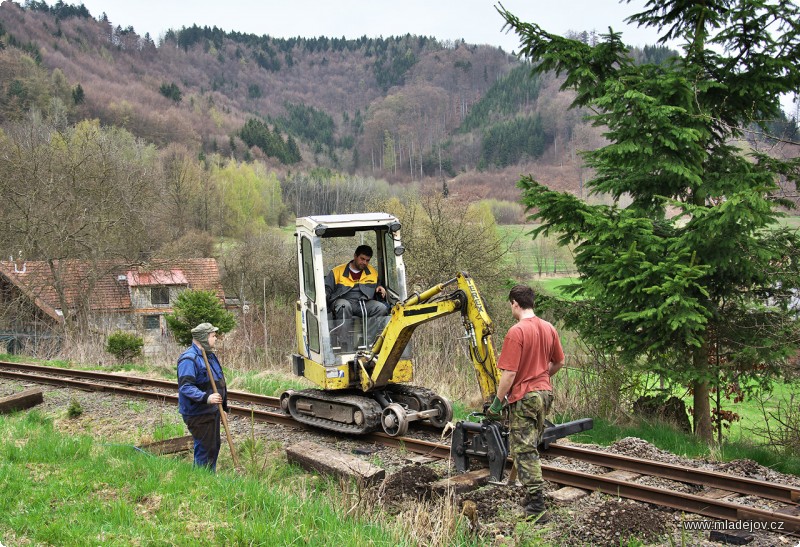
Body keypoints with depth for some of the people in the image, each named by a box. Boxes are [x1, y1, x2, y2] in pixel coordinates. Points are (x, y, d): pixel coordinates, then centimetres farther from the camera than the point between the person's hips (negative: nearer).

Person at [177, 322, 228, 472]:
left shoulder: (209, 355, 13)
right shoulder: (189, 359, -20)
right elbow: (185, 387, -28)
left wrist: (223, 404, 26)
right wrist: (206, 397, -38)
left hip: (212, 410, 10)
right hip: (198, 413, -10)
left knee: (214, 445, 19)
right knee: (204, 448, -7)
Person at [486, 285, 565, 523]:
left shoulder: (516, 332, -19)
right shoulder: (549, 328, 5)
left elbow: (509, 373, -20)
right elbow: (559, 362, 15)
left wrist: (497, 403, -11)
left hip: (524, 397, -8)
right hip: (545, 393, 8)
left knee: (524, 451, -2)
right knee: (531, 447, 21)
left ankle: (536, 508, -3)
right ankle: (533, 493, 29)